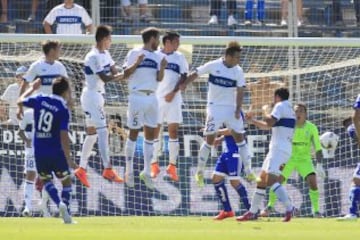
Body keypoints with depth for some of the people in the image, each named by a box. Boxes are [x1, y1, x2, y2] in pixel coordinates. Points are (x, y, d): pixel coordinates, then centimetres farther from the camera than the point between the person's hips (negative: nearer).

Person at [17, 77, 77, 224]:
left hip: (39, 152, 3)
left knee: (45, 179, 21)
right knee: (66, 181, 15)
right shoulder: (63, 110, -11)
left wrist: (33, 88, 33)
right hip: (56, 152, -3)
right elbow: (64, 136, -17)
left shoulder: (40, 100, -1)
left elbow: (20, 102, 18)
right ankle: (65, 208, -4)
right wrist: (68, 159, -15)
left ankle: (59, 203, -5)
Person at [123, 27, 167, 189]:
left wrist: (162, 68, -13)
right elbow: (126, 73, -4)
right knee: (133, 133, -1)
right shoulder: (134, 53, -2)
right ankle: (129, 171, 7)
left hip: (152, 98, 5)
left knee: (150, 134, 6)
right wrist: (136, 64, -19)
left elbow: (159, 78, 5)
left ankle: (147, 172, 13)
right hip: (137, 96, -5)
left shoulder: (158, 57, 12)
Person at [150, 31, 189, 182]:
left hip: (173, 99, 1)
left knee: (173, 131, 0)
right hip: (157, 97, -1)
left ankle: (172, 166, 5)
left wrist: (173, 92, -11)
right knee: (154, 131, 0)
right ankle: (154, 165, 8)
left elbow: (183, 77, 1)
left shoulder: (179, 57, 7)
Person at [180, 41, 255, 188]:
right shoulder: (213, 66, -8)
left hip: (231, 108, 3)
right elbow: (196, 74, 4)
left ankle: (248, 172, 8)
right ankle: (200, 172, 4)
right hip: (215, 107, -3)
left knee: (240, 137, 1)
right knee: (210, 139, -7)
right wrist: (184, 84, -3)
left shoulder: (238, 71, -1)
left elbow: (240, 91, 0)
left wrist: (238, 109, -8)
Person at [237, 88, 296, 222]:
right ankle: (253, 212, 20)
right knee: (262, 180, 15)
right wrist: (252, 121, 31)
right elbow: (268, 126, 33)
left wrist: (266, 113, 0)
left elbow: (269, 123, -20)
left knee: (271, 179, -22)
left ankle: (289, 208, -35)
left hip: (279, 149, -10)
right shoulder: (288, 109, 24)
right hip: (284, 149, 10)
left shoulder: (280, 106, -6)